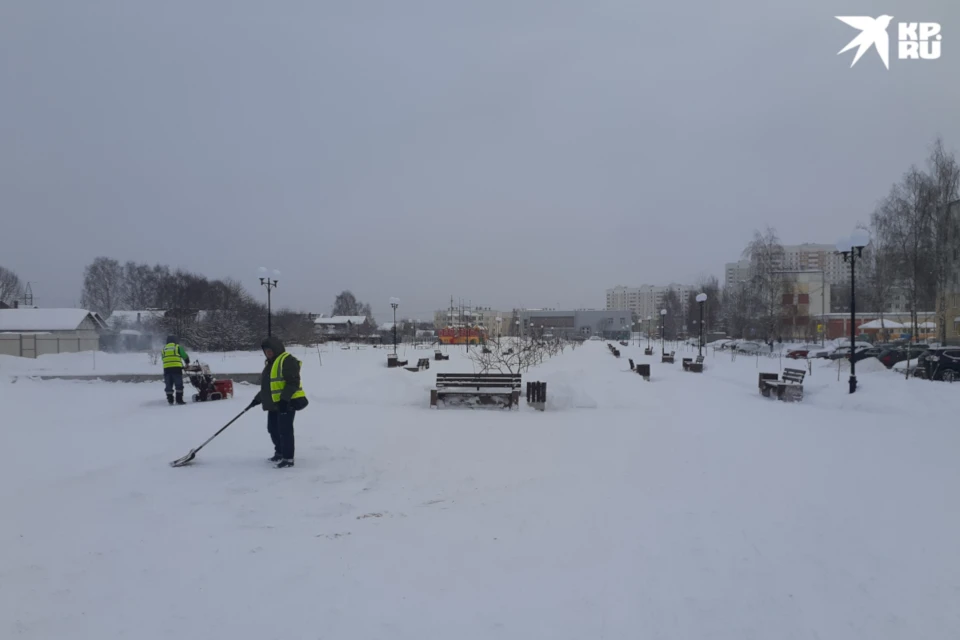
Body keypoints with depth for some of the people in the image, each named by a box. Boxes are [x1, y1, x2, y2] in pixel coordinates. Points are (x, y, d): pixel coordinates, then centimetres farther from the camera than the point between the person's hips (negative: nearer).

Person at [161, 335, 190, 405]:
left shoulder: (164, 349, 19)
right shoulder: (178, 347, 8)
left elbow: (163, 358, 18)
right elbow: (185, 356, 9)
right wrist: (187, 363, 26)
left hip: (166, 368, 4)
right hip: (176, 368, -4)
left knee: (168, 386, 8)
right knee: (179, 385, -1)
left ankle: (170, 400, 6)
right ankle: (179, 400, -6)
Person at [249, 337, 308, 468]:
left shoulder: (287, 360, -13)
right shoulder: (271, 363, 19)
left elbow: (293, 382, -20)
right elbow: (268, 384, 28)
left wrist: (284, 398, -25)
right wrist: (258, 398, 26)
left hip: (287, 403, -10)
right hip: (274, 404, 10)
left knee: (285, 430, -7)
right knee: (273, 429, 15)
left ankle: (288, 458, -1)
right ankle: (280, 452, 31)